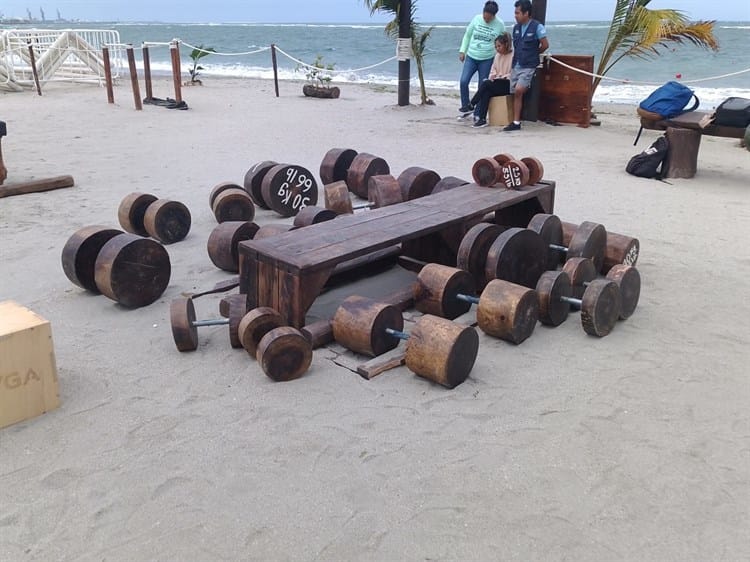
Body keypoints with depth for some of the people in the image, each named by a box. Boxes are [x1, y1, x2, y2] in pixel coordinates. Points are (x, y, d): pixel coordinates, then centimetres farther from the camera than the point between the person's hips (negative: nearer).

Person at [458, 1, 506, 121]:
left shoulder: (500, 25, -4)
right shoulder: (476, 19, -1)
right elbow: (467, 35, 9)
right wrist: (462, 51, 4)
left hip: (487, 60, -2)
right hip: (471, 57, 2)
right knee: (463, 81, -13)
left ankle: (478, 113, 11)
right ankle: (467, 106, 6)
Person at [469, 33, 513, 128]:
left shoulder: (513, 55, -7)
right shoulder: (497, 56, 17)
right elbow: (493, 70, 19)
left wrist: (503, 77, -19)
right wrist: (492, 76, -2)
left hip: (508, 84, -6)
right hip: (496, 83, 6)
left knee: (485, 84, -26)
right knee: (486, 92, -27)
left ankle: (471, 105, -17)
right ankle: (482, 119, -32)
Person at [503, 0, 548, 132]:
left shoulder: (537, 27, -8)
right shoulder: (516, 27, 9)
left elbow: (545, 45, -1)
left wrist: (533, 54, 10)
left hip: (529, 66, -6)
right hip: (516, 65, 6)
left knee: (518, 90, -22)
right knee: (516, 94, 3)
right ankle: (516, 122, 7)